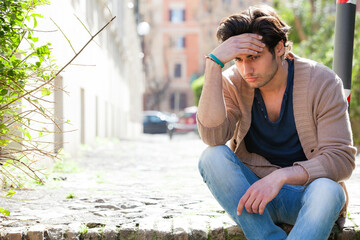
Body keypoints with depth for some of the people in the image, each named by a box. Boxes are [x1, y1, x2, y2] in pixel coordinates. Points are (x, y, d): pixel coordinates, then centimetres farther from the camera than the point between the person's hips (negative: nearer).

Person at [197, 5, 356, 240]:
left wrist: (281, 177, -30)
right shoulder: (234, 83, -4)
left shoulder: (322, 83, -11)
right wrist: (214, 62, -26)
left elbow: (342, 158, -16)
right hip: (252, 193, 3)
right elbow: (213, 136, -23)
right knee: (212, 157, -25)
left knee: (328, 190, -36)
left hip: (304, 190, -2)